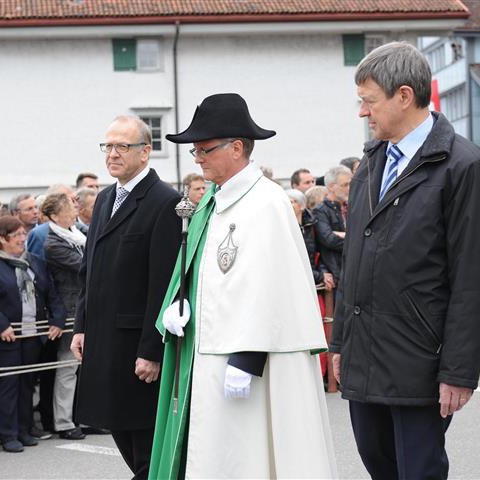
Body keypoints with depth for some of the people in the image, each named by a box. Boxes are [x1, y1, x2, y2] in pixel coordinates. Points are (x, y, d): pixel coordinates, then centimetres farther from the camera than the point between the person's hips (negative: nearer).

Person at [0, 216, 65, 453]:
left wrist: (57, 320, 1)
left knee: (28, 384, 12)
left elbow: (51, 295, 11)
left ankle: (24, 430, 21)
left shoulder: (36, 263, 11)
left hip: (33, 335, 5)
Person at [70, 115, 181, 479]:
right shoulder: (105, 199, 14)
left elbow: (164, 283, -16)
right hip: (103, 341, 8)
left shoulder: (165, 203, -12)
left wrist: (152, 351, -19)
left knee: (148, 450, 0)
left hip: (139, 341, -8)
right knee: (118, 425, 15)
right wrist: (82, 327, 12)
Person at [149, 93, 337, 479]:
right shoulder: (213, 202, 14)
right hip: (209, 357, 8)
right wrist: (175, 306, 1)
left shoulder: (266, 204, -13)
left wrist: (245, 362, -22)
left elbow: (265, 290, -19)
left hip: (247, 361, -8)